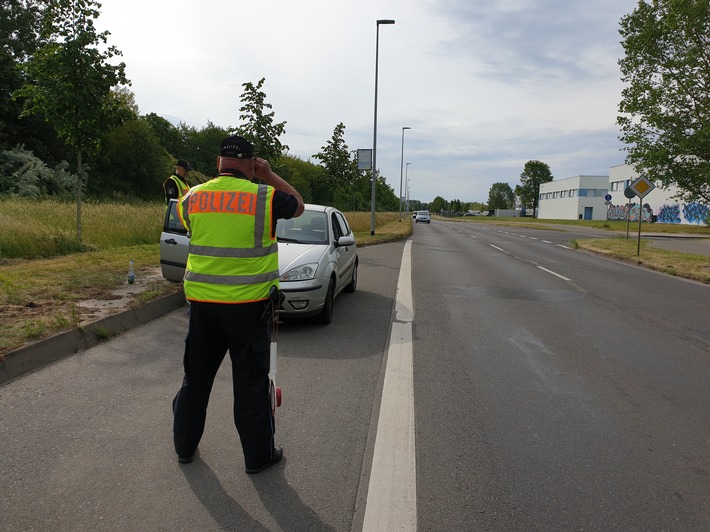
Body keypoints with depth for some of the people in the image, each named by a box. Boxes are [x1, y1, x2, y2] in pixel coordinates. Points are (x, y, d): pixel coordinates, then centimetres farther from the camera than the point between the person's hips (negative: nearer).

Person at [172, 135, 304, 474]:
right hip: (248, 305, -3)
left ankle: (184, 445, 34)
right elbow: (298, 205, 8)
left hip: (202, 303, 4)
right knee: (251, 382, 8)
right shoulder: (264, 197, -10)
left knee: (196, 376, 18)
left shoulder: (193, 197, 1)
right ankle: (258, 455, 21)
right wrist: (269, 176, 12)